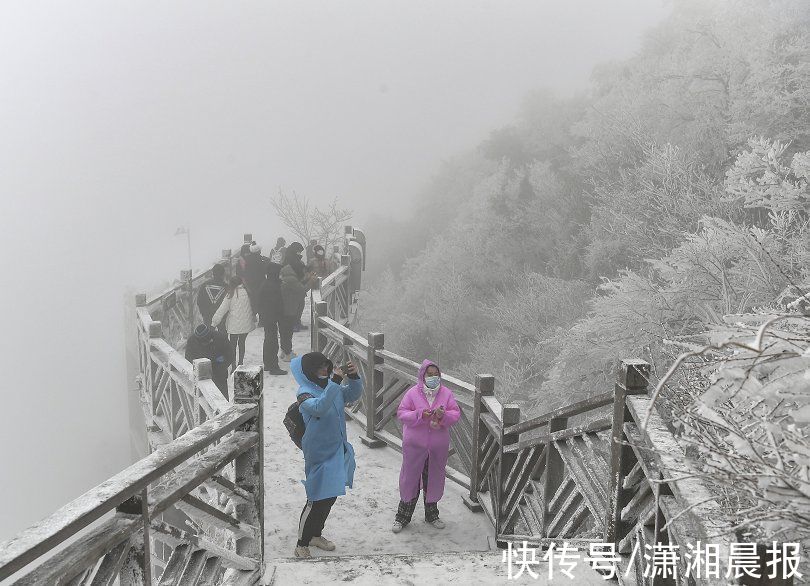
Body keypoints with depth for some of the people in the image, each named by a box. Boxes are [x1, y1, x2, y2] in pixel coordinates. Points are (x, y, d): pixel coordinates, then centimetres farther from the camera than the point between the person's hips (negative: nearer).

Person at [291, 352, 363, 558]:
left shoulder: (331, 386, 4)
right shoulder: (305, 394, -17)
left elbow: (353, 395, 8)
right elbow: (319, 408, -36)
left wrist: (353, 377, -11)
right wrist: (335, 382, -40)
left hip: (338, 451, 8)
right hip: (319, 454, -8)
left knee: (330, 497, 19)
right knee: (317, 500, -3)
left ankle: (316, 535, 37)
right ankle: (302, 544, 12)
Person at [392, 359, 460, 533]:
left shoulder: (446, 393, 1)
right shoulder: (413, 393, -7)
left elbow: (456, 413, 1)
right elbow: (401, 414, -8)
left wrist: (443, 416, -20)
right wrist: (420, 415, -23)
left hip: (438, 446, 3)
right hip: (414, 445, -3)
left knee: (434, 479, 14)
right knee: (410, 479, 5)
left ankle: (432, 514, 33)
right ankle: (402, 517, 18)